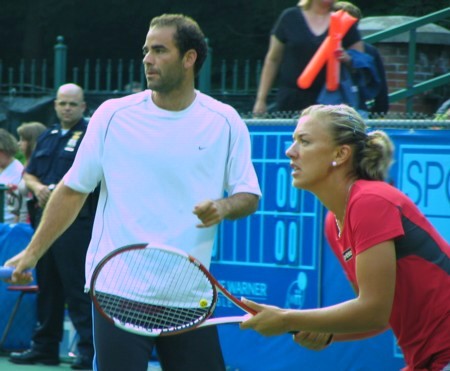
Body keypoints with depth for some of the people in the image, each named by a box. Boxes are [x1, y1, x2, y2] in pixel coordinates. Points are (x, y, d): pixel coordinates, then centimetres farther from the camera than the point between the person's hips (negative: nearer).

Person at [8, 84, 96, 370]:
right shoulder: (47, 137, 18)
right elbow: (29, 174, 20)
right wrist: (37, 187, -2)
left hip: (77, 220, -8)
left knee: (78, 288, -10)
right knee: (46, 286, 12)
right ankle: (45, 347, 19)